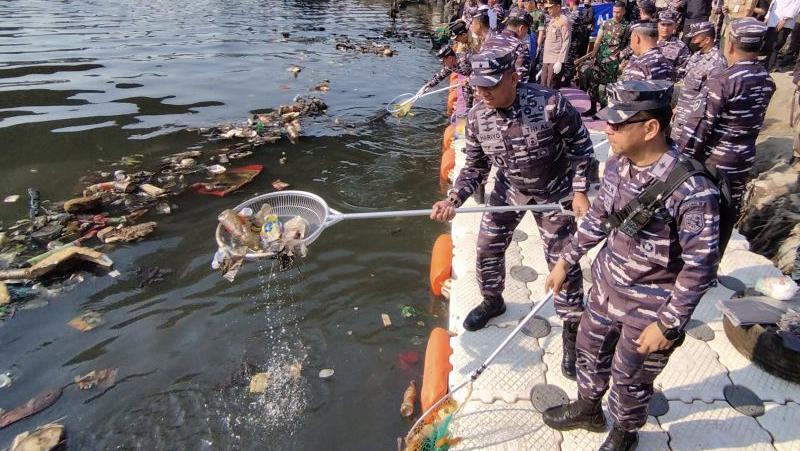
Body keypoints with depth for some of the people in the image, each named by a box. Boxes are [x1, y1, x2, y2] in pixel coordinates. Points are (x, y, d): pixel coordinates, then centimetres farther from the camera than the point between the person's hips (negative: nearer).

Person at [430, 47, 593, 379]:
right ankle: (492, 301, 42)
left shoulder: (550, 103, -29)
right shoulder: (477, 116, -15)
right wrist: (454, 199, -20)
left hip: (554, 193, -4)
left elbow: (580, 146, -13)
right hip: (508, 190, 4)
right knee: (487, 249, 12)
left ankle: (571, 330, 23)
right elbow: (475, 167, -6)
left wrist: (580, 191, -15)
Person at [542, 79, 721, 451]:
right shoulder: (617, 163, -8)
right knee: (590, 349, 25)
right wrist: (566, 261, 12)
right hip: (606, 288, 6)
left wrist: (667, 326, -17)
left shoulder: (691, 190, -29)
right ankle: (587, 409, 54)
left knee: (629, 379, 15)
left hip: (650, 307, -6)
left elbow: (701, 266, -21)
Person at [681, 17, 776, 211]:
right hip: (744, 159, 7)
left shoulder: (721, 82, -22)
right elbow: (756, 121, 11)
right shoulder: (767, 80, 0)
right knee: (730, 208, 20)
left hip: (713, 161, -6)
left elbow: (699, 126, -22)